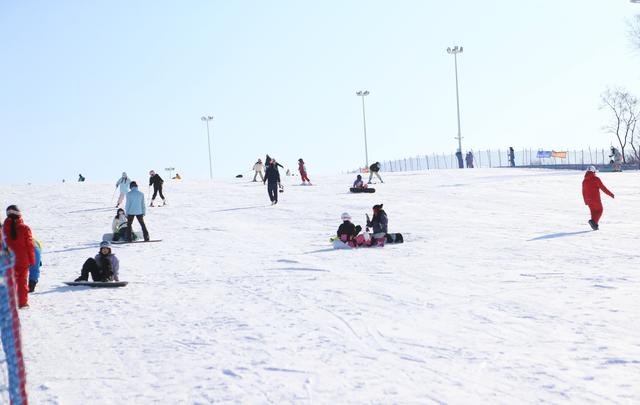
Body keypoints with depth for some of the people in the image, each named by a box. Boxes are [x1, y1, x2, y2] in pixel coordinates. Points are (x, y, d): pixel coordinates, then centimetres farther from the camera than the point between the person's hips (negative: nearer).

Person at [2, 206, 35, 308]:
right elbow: (30, 245, -6)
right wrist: (32, 260, 4)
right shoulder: (25, 228, -11)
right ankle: (23, 302, 7)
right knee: (23, 281, 8)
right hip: (23, 260, -2)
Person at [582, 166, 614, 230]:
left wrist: (586, 201, 21)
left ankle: (595, 225, 11)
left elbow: (583, 192, 11)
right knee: (599, 210, 9)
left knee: (593, 211, 18)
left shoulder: (584, 181, 5)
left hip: (588, 200, 5)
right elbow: (603, 188, -9)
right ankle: (593, 221, -13)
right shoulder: (596, 179, -10)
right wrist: (610, 194, 1)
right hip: (596, 199, -5)